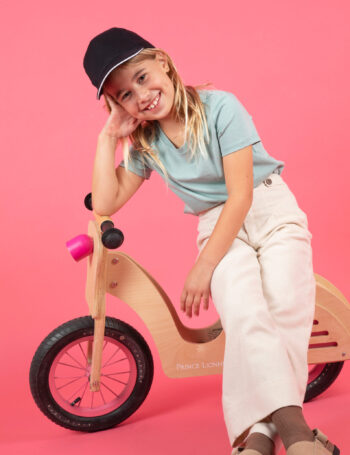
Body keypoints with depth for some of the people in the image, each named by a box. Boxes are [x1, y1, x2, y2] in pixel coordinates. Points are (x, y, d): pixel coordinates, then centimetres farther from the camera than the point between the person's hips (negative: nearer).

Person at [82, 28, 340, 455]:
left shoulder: (219, 106, -13)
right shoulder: (144, 143, 2)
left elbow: (241, 194, -16)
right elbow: (105, 204, -3)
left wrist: (203, 267, -18)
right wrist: (108, 137, -6)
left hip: (274, 212, -2)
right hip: (221, 229, 2)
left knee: (285, 304, -29)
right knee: (244, 311, -29)